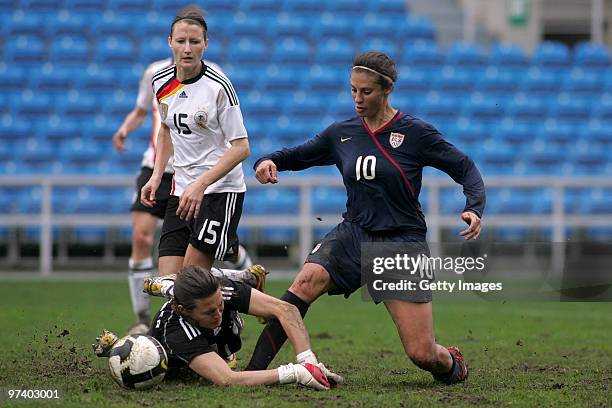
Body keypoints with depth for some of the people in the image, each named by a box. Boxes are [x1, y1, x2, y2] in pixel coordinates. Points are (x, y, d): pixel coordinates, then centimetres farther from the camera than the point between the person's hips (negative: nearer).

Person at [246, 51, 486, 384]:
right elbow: (298, 156, 17)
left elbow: (465, 168, -1)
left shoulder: (415, 133, -6)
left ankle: (451, 364, 29)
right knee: (306, 281, -30)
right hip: (353, 235, 3)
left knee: (421, 354, -10)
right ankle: (253, 371, -31)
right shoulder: (341, 133, 6)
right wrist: (268, 162, -5)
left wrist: (474, 208, -19)